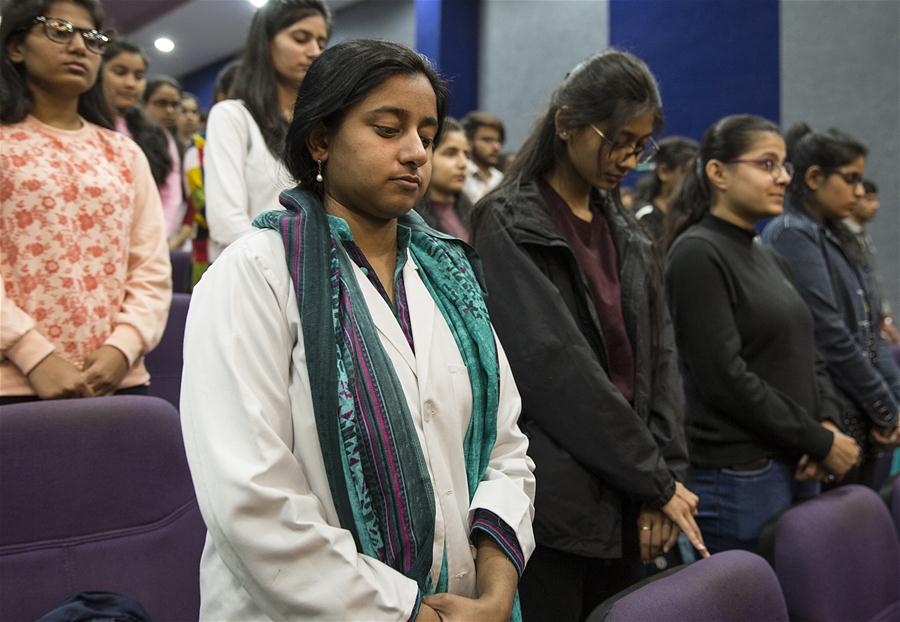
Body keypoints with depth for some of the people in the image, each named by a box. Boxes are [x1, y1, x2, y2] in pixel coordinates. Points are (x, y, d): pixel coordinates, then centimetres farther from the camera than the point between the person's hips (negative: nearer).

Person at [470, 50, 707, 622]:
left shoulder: (626, 231, 11)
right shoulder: (509, 225, -9)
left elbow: (658, 358, 7)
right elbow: (553, 365, -16)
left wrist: (668, 474, -4)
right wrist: (657, 478, -12)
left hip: (625, 504, 6)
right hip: (555, 503, -6)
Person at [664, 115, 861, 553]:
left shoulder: (767, 258, 15)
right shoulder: (697, 254, -12)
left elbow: (806, 356, 17)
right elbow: (724, 376, -19)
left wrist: (828, 422, -3)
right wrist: (819, 442, -12)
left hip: (797, 468, 8)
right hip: (738, 477, -8)